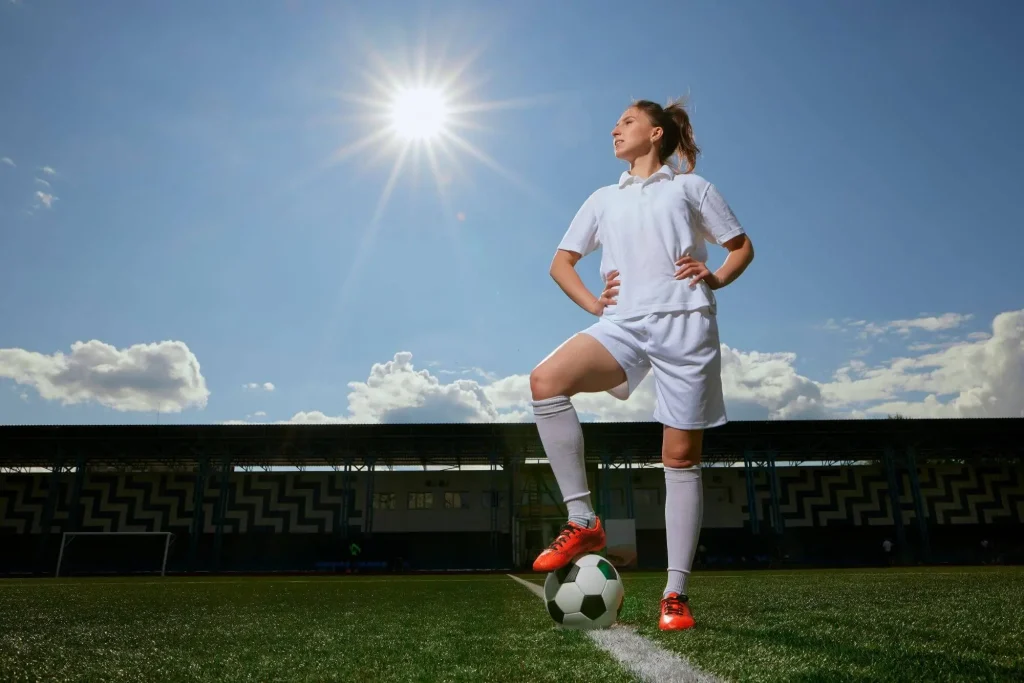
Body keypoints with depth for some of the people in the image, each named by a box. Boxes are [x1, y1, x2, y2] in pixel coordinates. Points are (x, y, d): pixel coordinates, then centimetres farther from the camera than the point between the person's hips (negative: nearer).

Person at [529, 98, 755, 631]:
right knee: (546, 379, -27)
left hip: (684, 322, -2)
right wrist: (592, 303, 4)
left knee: (681, 457, -2)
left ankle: (676, 593, 8)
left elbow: (742, 247, 17)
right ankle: (582, 521, -19)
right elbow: (561, 262, 22)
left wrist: (714, 277, -4)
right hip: (623, 323, 2)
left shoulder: (690, 187, 15)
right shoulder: (604, 199, 22)